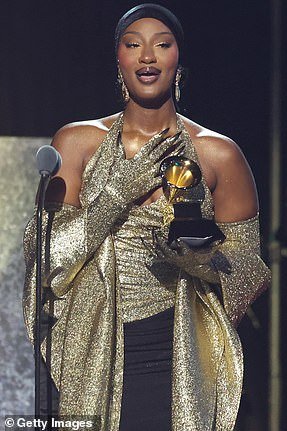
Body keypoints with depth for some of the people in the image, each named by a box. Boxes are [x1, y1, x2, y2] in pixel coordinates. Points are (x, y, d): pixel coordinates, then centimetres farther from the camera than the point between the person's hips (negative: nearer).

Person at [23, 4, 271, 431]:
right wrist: (120, 192, -12)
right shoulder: (77, 143, 6)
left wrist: (200, 259, -14)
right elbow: (45, 251, -2)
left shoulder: (217, 154, 4)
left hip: (178, 359, 0)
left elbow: (248, 269, 7)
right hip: (93, 358, 0)